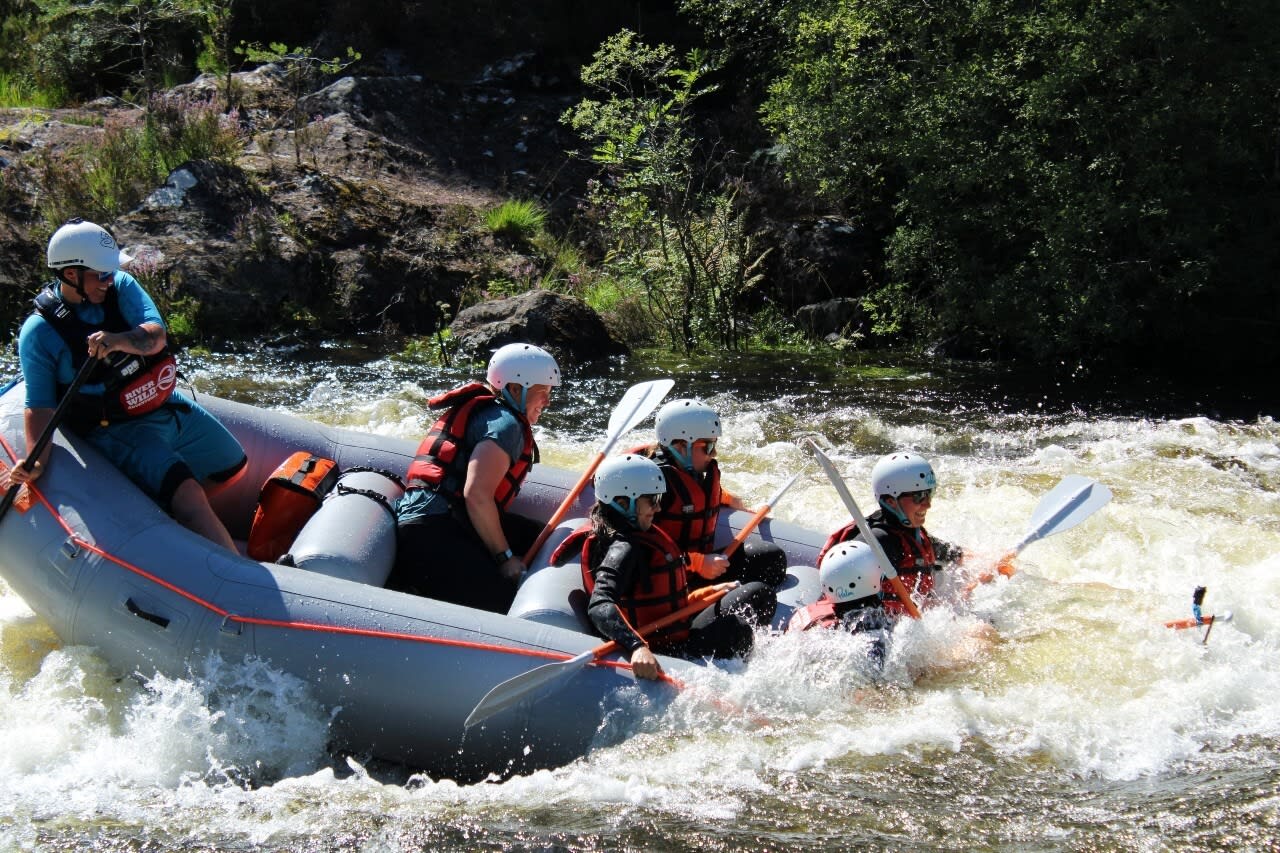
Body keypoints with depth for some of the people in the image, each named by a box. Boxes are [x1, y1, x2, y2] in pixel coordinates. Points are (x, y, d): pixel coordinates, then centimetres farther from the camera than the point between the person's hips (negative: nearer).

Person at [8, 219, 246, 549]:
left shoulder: (120, 286, -5)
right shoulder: (39, 333, -17)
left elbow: (156, 336, -18)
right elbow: (40, 405, -16)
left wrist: (120, 341, -41)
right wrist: (37, 459, -32)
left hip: (171, 407, 7)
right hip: (118, 431, -7)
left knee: (233, 467, 18)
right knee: (188, 495, -25)